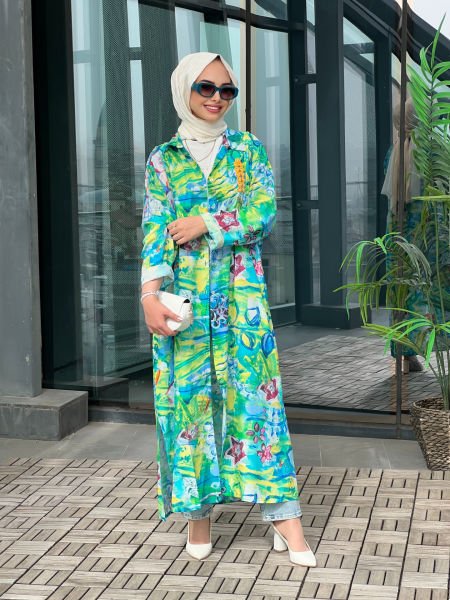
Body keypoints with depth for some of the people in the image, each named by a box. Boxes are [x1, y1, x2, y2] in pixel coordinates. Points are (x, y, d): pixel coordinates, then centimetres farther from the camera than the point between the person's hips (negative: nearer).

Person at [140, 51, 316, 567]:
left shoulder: (248, 150, 9)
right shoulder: (163, 158, 8)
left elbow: (263, 214, -3)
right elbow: (154, 229, -3)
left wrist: (204, 225, -11)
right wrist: (150, 294, -15)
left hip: (241, 293, 0)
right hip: (184, 294, 1)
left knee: (254, 393, -3)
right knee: (188, 395, 1)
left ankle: (283, 515, -2)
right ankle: (197, 509, 12)